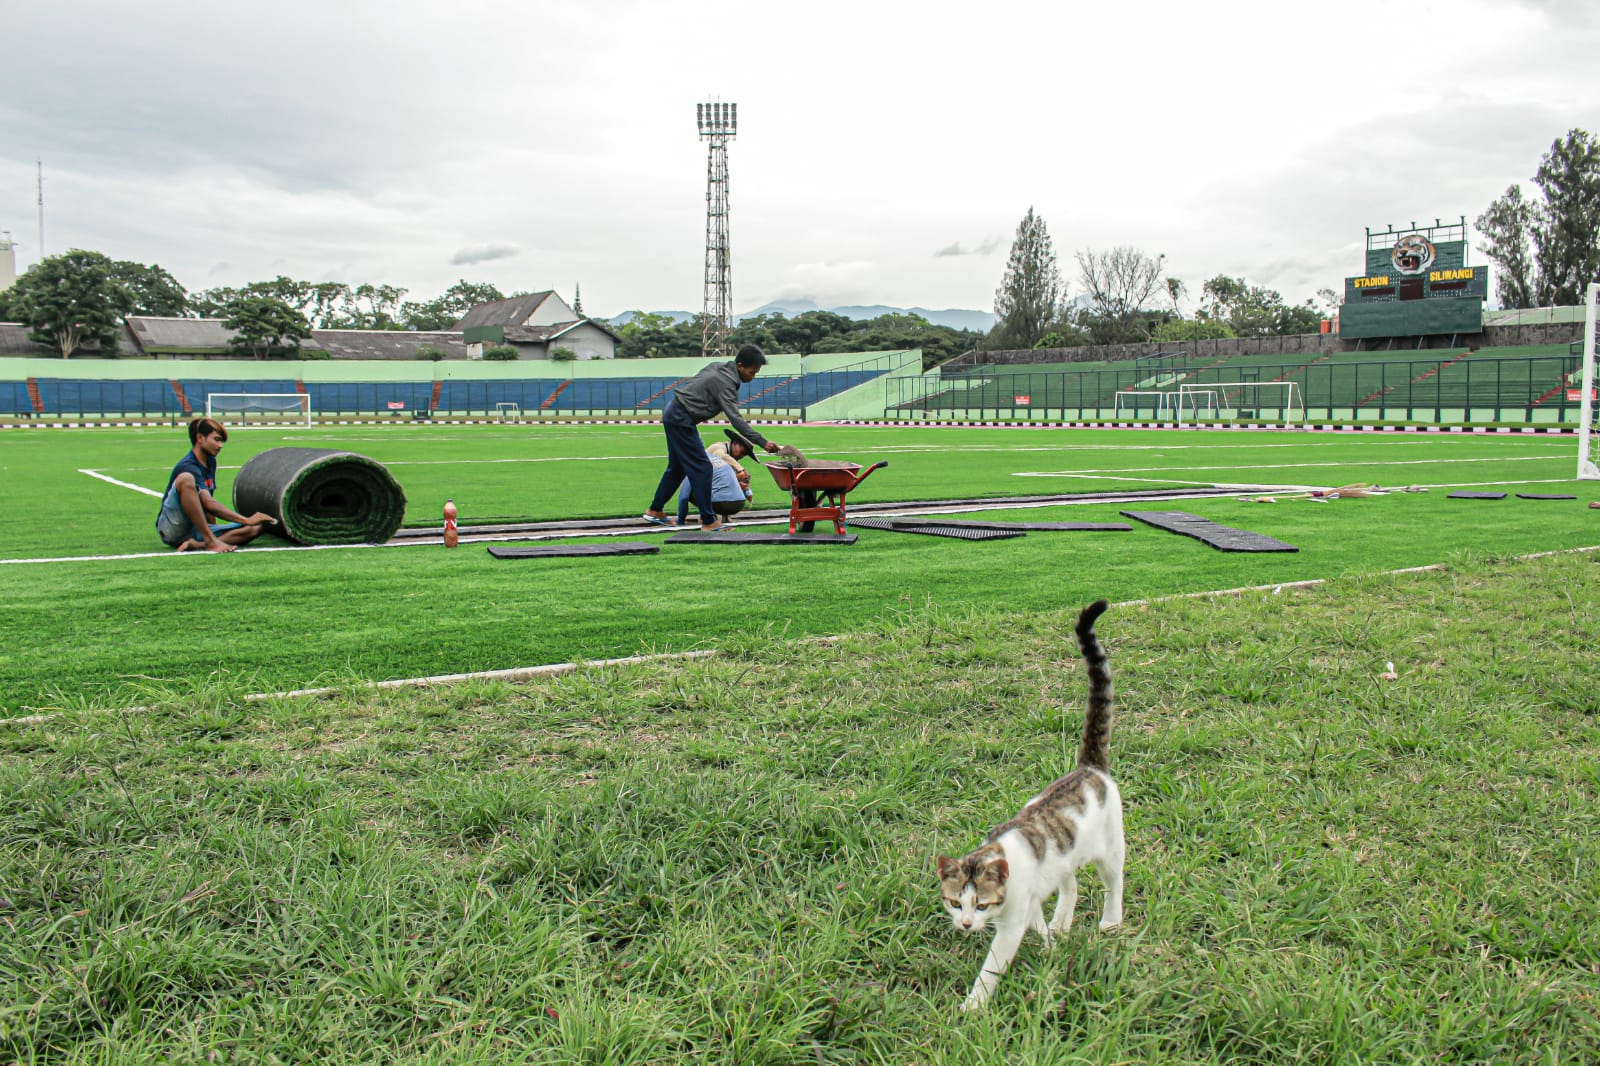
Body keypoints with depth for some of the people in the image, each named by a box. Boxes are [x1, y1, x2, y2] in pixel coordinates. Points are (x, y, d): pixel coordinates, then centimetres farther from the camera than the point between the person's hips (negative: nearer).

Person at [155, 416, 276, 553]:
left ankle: (198, 544, -23)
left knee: (254, 529, -6)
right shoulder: (188, 467, -15)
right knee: (185, 479, -33)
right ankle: (210, 542, -32)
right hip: (171, 529, -8)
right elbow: (209, 504, -26)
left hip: (197, 529, 8)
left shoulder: (210, 462, 15)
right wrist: (246, 520, -30)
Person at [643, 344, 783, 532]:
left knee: (677, 467, 19)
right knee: (701, 468, -8)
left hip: (673, 414, 10)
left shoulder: (717, 367, 8)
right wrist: (762, 442, -32)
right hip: (681, 420, -10)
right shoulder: (726, 382, -21)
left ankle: (655, 511, 30)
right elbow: (735, 419, -28)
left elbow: (693, 385, 19)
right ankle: (709, 521, -7)